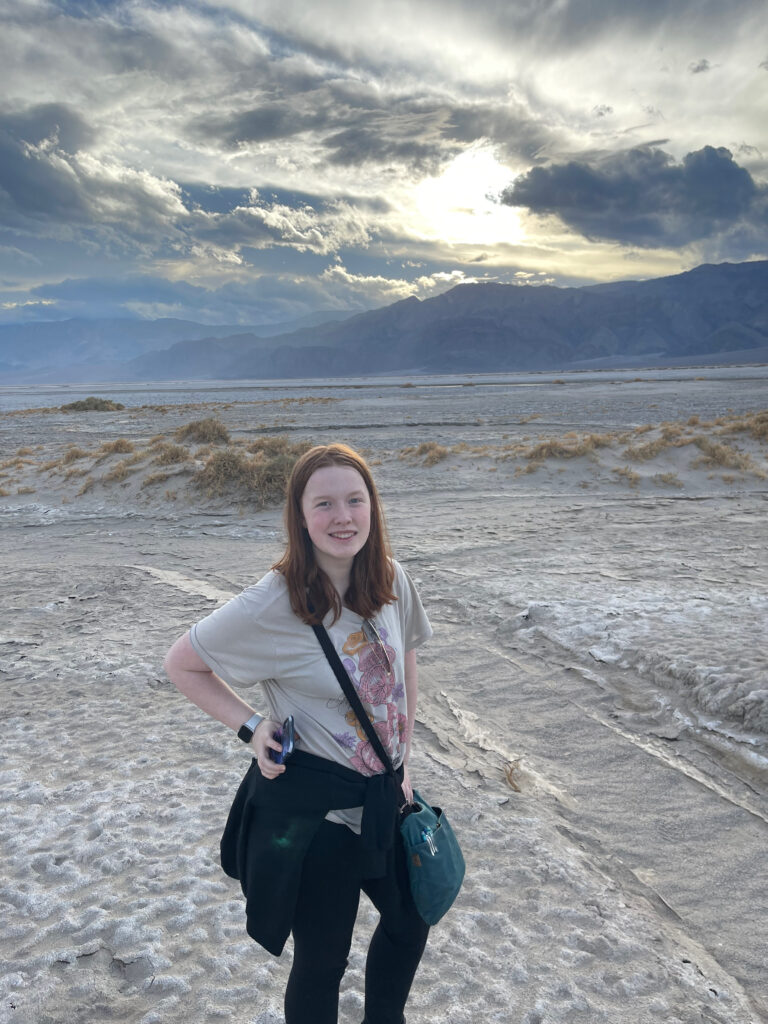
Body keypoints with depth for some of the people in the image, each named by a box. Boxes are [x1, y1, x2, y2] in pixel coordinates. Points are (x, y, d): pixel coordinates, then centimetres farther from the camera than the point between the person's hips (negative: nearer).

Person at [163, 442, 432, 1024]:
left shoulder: (392, 581, -9)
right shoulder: (273, 605, -24)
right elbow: (181, 666, -9)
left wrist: (404, 763, 6)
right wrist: (252, 726, -17)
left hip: (384, 796, 6)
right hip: (310, 806, -6)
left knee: (410, 924, 26)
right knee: (322, 960, 14)